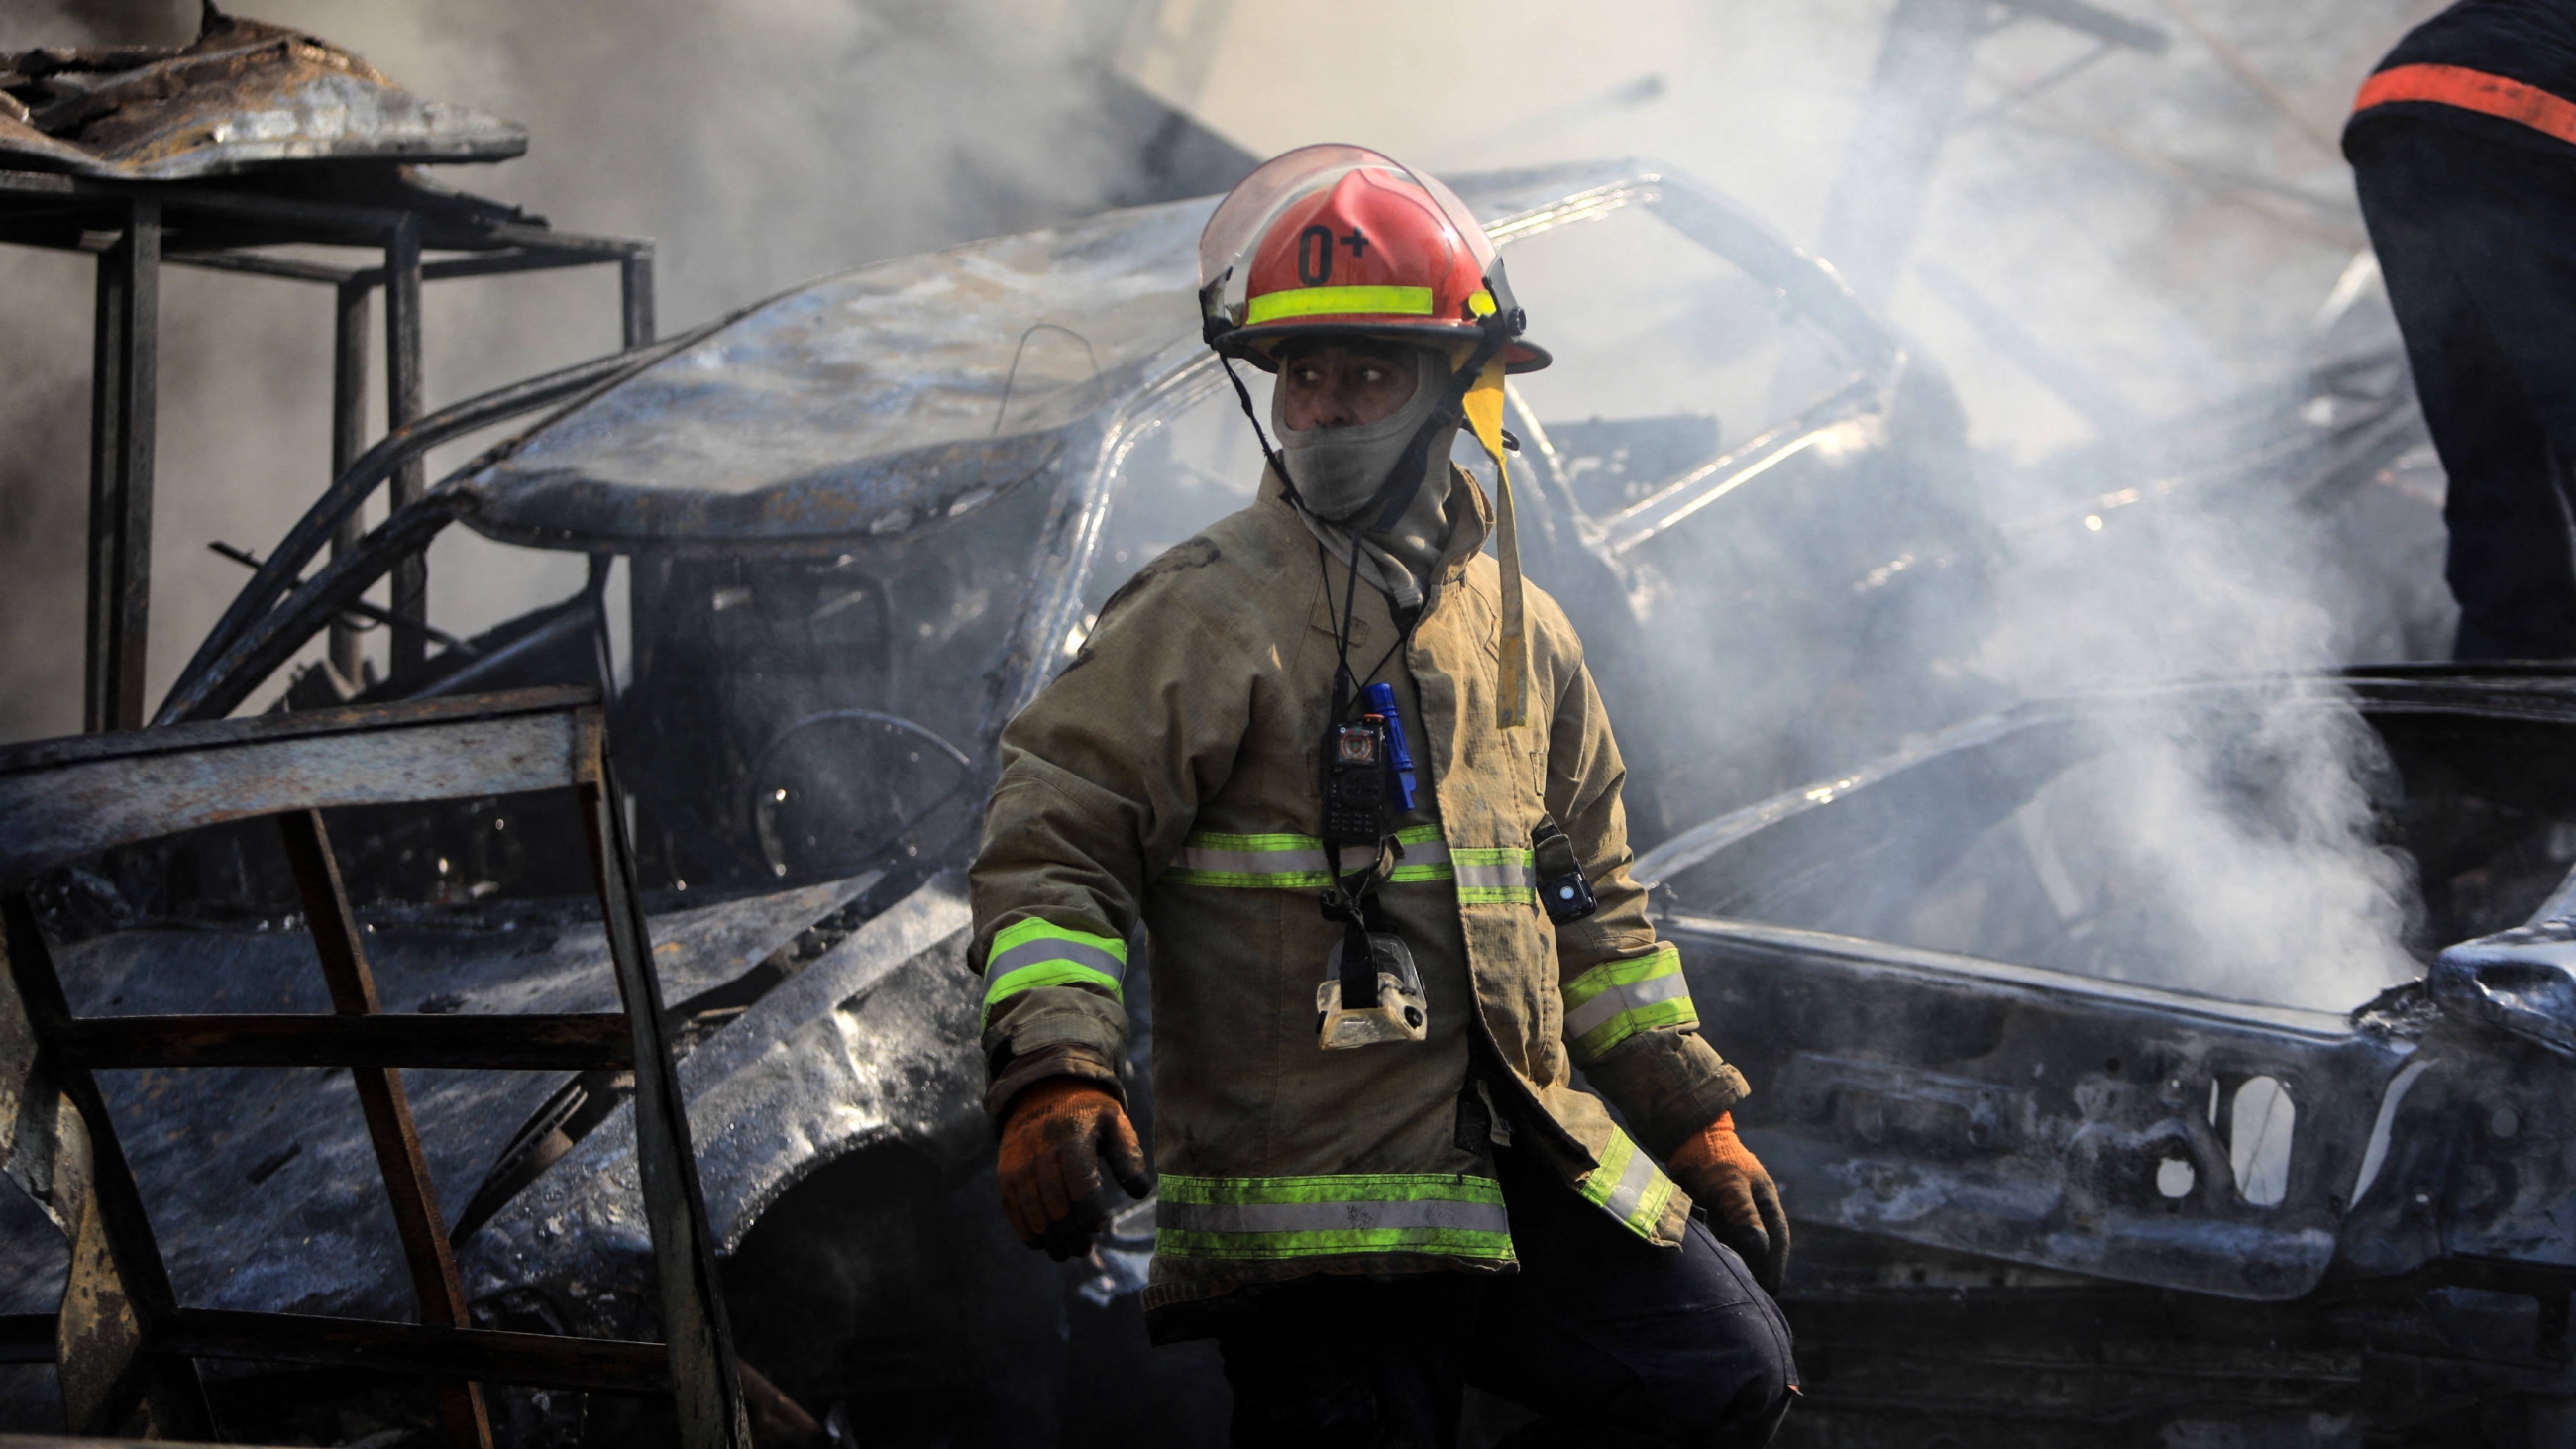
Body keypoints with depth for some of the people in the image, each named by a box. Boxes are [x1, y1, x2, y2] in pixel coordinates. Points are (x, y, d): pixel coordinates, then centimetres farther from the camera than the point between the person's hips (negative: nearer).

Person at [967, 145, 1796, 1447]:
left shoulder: (1522, 634, 16)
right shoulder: (1208, 616, -3)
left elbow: (1594, 904, 25)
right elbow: (1051, 845, -9)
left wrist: (1692, 1117, 23)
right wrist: (1053, 1074, -23)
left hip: (1530, 1176, 6)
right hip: (1314, 1215, -5)